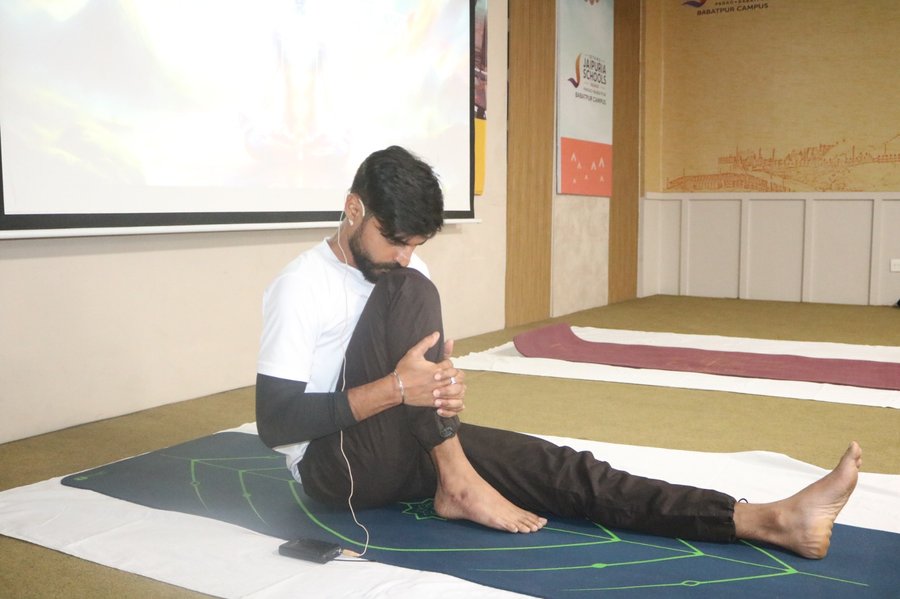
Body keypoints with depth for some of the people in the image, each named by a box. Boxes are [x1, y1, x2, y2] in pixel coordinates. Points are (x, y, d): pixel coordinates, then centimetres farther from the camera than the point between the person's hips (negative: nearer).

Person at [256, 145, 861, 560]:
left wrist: (442, 386, -15)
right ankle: (458, 485, -21)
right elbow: (274, 421, -20)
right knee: (407, 293, -26)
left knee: (553, 464, -15)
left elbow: (419, 364, 11)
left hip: (406, 447, 6)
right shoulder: (302, 286, -15)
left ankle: (768, 520, -23)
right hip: (335, 463, -6)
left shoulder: (405, 266, 7)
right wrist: (394, 389, -30)